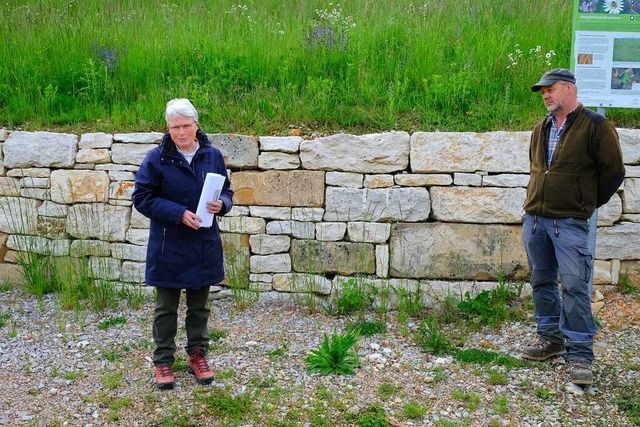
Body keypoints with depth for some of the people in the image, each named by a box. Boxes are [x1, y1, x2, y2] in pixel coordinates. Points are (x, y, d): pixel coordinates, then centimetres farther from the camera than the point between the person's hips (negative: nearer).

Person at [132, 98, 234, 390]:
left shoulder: (212, 155, -1)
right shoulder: (157, 158, -11)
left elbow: (226, 191, 9)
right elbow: (142, 198, -9)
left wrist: (221, 204, -15)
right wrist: (179, 213, -20)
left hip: (204, 245, 3)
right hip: (168, 247, -3)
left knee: (199, 305, 16)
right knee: (166, 308, 10)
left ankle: (197, 355, 32)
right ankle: (163, 361, 24)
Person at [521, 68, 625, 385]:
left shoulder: (595, 126, -6)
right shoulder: (541, 129, 13)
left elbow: (613, 171, -3)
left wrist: (586, 203, 4)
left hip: (569, 222, -6)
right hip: (534, 217, 7)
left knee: (574, 286, -8)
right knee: (542, 282, 13)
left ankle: (579, 354, -1)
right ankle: (551, 339, 27)